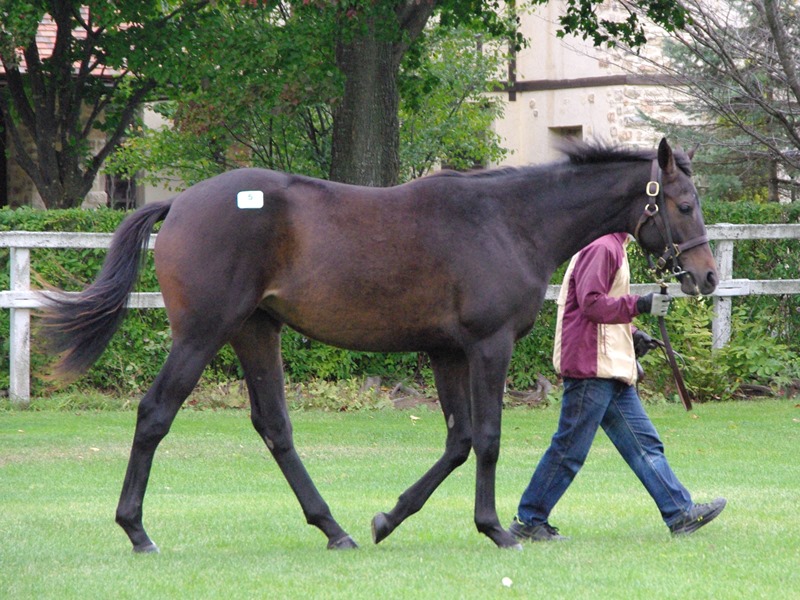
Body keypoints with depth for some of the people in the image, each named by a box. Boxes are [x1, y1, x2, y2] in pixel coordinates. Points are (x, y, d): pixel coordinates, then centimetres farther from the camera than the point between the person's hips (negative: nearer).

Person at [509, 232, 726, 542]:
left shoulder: (614, 248, 19)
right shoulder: (602, 248, -13)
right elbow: (590, 303, -22)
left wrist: (631, 335, 14)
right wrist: (640, 305, -22)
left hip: (611, 369, 11)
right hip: (591, 366, -11)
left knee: (645, 444, 9)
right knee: (571, 448, -5)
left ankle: (680, 514, 10)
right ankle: (528, 520, 3)